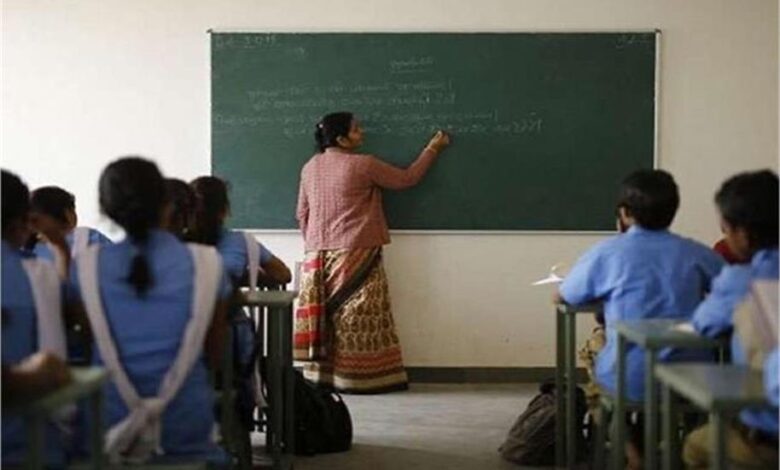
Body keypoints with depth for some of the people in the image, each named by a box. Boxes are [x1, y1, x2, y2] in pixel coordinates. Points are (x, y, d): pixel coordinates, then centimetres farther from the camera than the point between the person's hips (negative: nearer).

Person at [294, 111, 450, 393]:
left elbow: (302, 213, 12)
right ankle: (357, 378, 2)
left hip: (318, 256, 6)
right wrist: (432, 148, 13)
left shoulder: (310, 168, 8)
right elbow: (408, 179, 2)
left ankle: (320, 375, 11)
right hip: (354, 256, -6)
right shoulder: (364, 165, -9)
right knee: (357, 319, -1)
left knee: (322, 317, 8)